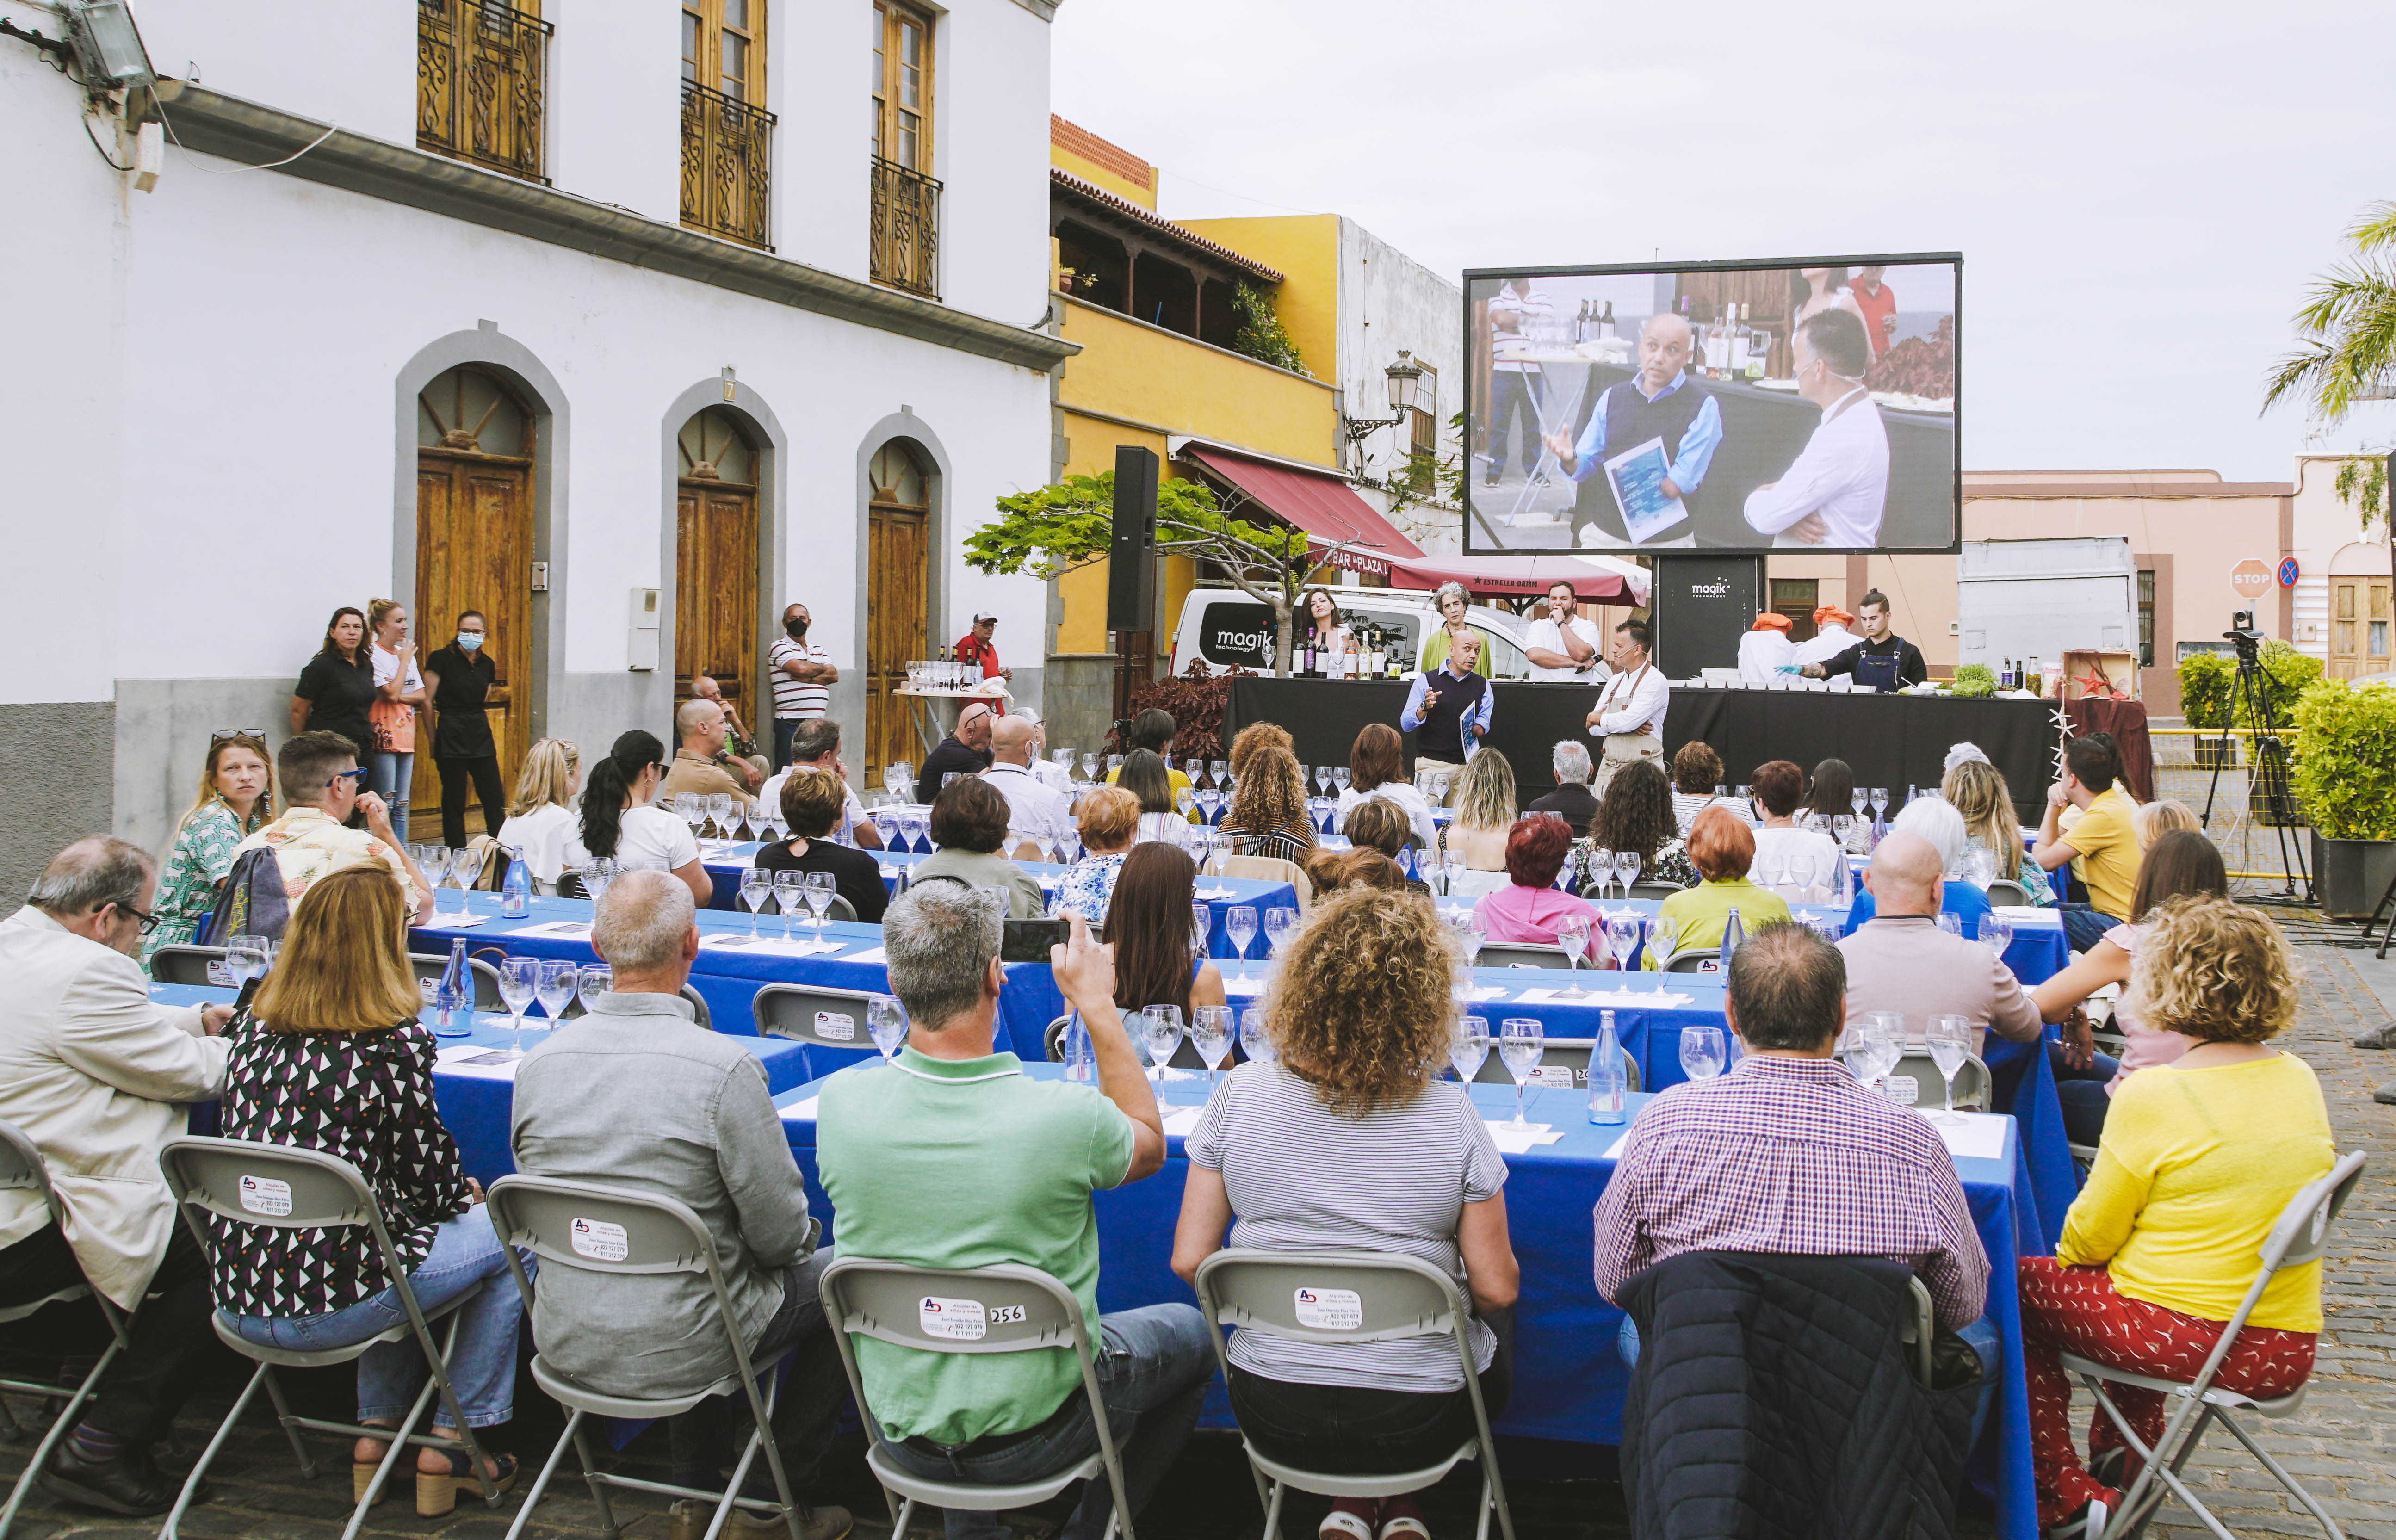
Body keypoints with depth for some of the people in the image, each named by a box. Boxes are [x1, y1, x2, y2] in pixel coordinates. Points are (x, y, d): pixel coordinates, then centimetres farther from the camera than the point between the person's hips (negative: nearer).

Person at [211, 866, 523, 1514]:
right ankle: (453, 1443, 21)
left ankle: (378, 1431, 32)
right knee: (507, 1235, 16)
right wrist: (467, 1197, 17)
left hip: (237, 1302, 7)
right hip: (328, 1306, -7)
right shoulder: (395, 1043, -15)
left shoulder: (251, 1031, 3)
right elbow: (427, 1178, -8)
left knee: (396, 1230, 33)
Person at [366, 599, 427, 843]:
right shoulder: (373, 656, -9)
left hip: (405, 736, 7)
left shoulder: (407, 654, 15)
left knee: (402, 806, 9)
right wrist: (404, 661, -8)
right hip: (383, 738, -7)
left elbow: (421, 696, 10)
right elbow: (391, 695, -18)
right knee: (384, 805, -7)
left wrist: (400, 696, -9)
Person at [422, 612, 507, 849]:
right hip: (451, 738, -5)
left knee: (495, 801, 4)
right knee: (454, 803, 1)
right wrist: (434, 740, -1)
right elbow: (427, 702, -4)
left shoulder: (487, 664, 9)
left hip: (481, 736, 5)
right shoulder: (442, 659, -7)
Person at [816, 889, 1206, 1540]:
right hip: (1033, 1432, -3)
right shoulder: (1066, 1118, -28)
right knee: (1191, 1334, 25)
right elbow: (1150, 1145, -2)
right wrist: (1098, 1006, -2)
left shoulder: (840, 1102, -20)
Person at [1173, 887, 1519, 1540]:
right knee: (1495, 1320, 31)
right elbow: (1496, 1288, -10)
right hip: (1416, 1425, -3)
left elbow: (1189, 1260, -5)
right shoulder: (1452, 1118, -16)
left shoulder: (1240, 1096, -11)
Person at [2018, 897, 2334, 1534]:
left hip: (2187, 1339, -7)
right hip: (2288, 1351, 7)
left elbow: (2090, 1238, -7)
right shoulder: (2301, 1080, 2)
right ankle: (2127, 1467, 41)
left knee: (2018, 1284, 15)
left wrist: (2066, 1260, 14)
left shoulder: (2152, 1096, -18)